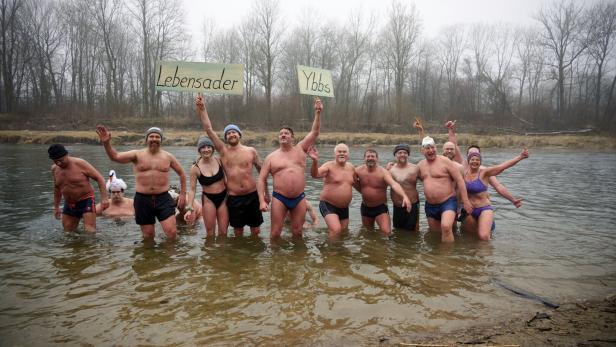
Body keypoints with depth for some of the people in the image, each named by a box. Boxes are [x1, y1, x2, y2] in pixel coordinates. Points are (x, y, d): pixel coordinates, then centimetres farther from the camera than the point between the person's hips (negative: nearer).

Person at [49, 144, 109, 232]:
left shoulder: (80, 163, -15)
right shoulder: (54, 169, 3)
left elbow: (99, 178, -14)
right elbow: (57, 188, 19)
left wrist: (104, 198, -22)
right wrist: (56, 206, 20)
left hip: (86, 201, -6)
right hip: (69, 204, 6)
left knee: (90, 231, -16)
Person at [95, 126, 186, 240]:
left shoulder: (168, 156, 5)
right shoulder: (137, 154, 1)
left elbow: (181, 173, 14)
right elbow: (115, 156, -11)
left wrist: (183, 194, 11)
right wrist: (106, 143, -30)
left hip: (163, 198, 0)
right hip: (142, 199, 0)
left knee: (172, 233, -9)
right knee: (148, 237, 9)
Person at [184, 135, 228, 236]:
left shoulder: (219, 161, -5)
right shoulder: (195, 168, -10)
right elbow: (192, 189, -6)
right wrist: (190, 208, -12)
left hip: (223, 197, 2)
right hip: (208, 199, -2)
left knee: (223, 232, 7)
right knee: (210, 233, 5)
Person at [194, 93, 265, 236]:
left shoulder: (251, 151, 1)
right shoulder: (223, 151, 1)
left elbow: (262, 171, 9)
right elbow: (208, 129, -6)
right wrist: (201, 108, -15)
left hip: (252, 196, 0)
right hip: (234, 198, 0)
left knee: (256, 231, 9)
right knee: (238, 232, 9)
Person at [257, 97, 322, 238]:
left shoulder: (300, 149, 6)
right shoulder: (271, 157, 2)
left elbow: (314, 132, -2)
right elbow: (261, 179, 1)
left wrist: (318, 113, -14)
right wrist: (262, 200, -9)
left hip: (299, 198, 1)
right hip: (279, 198, -1)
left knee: (297, 232, 10)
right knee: (275, 233, 1)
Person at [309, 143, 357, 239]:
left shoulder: (351, 167, 6)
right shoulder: (329, 166, -12)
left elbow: (356, 183, 25)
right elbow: (315, 175, -32)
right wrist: (315, 161, -48)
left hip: (344, 207, 7)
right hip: (328, 205, -7)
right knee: (336, 230, -24)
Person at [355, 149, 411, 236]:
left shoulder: (383, 172, -19)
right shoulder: (358, 171, -7)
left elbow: (394, 184, -37)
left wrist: (404, 196, -54)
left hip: (381, 207, -4)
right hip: (365, 208, 4)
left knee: (386, 232, -19)